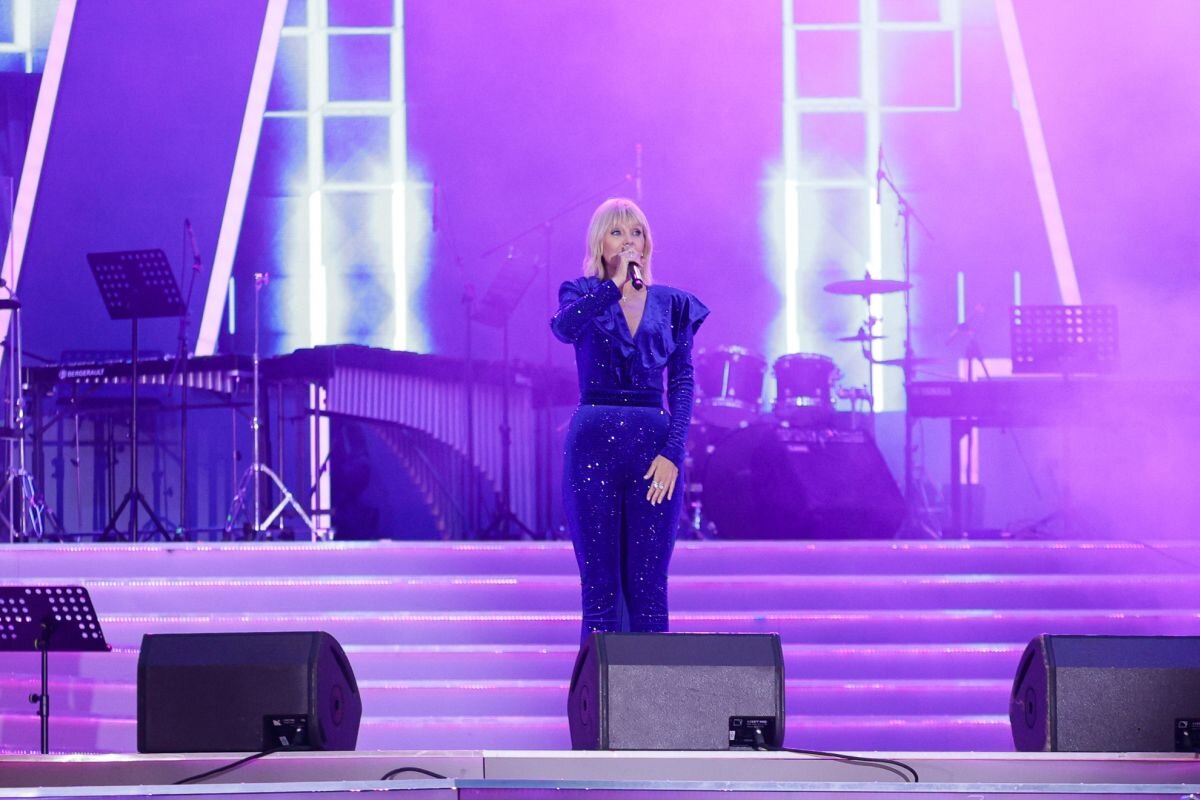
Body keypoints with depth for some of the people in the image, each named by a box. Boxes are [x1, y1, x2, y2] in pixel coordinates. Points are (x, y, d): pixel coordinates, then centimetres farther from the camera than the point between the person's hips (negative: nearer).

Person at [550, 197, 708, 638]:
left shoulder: (672, 303, 11)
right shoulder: (582, 295, 7)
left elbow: (682, 382, 4)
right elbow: (563, 327, -18)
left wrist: (673, 452, -7)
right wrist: (614, 283, -19)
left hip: (654, 443, 1)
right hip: (594, 441, -1)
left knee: (648, 588, 1)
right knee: (599, 589, 0)